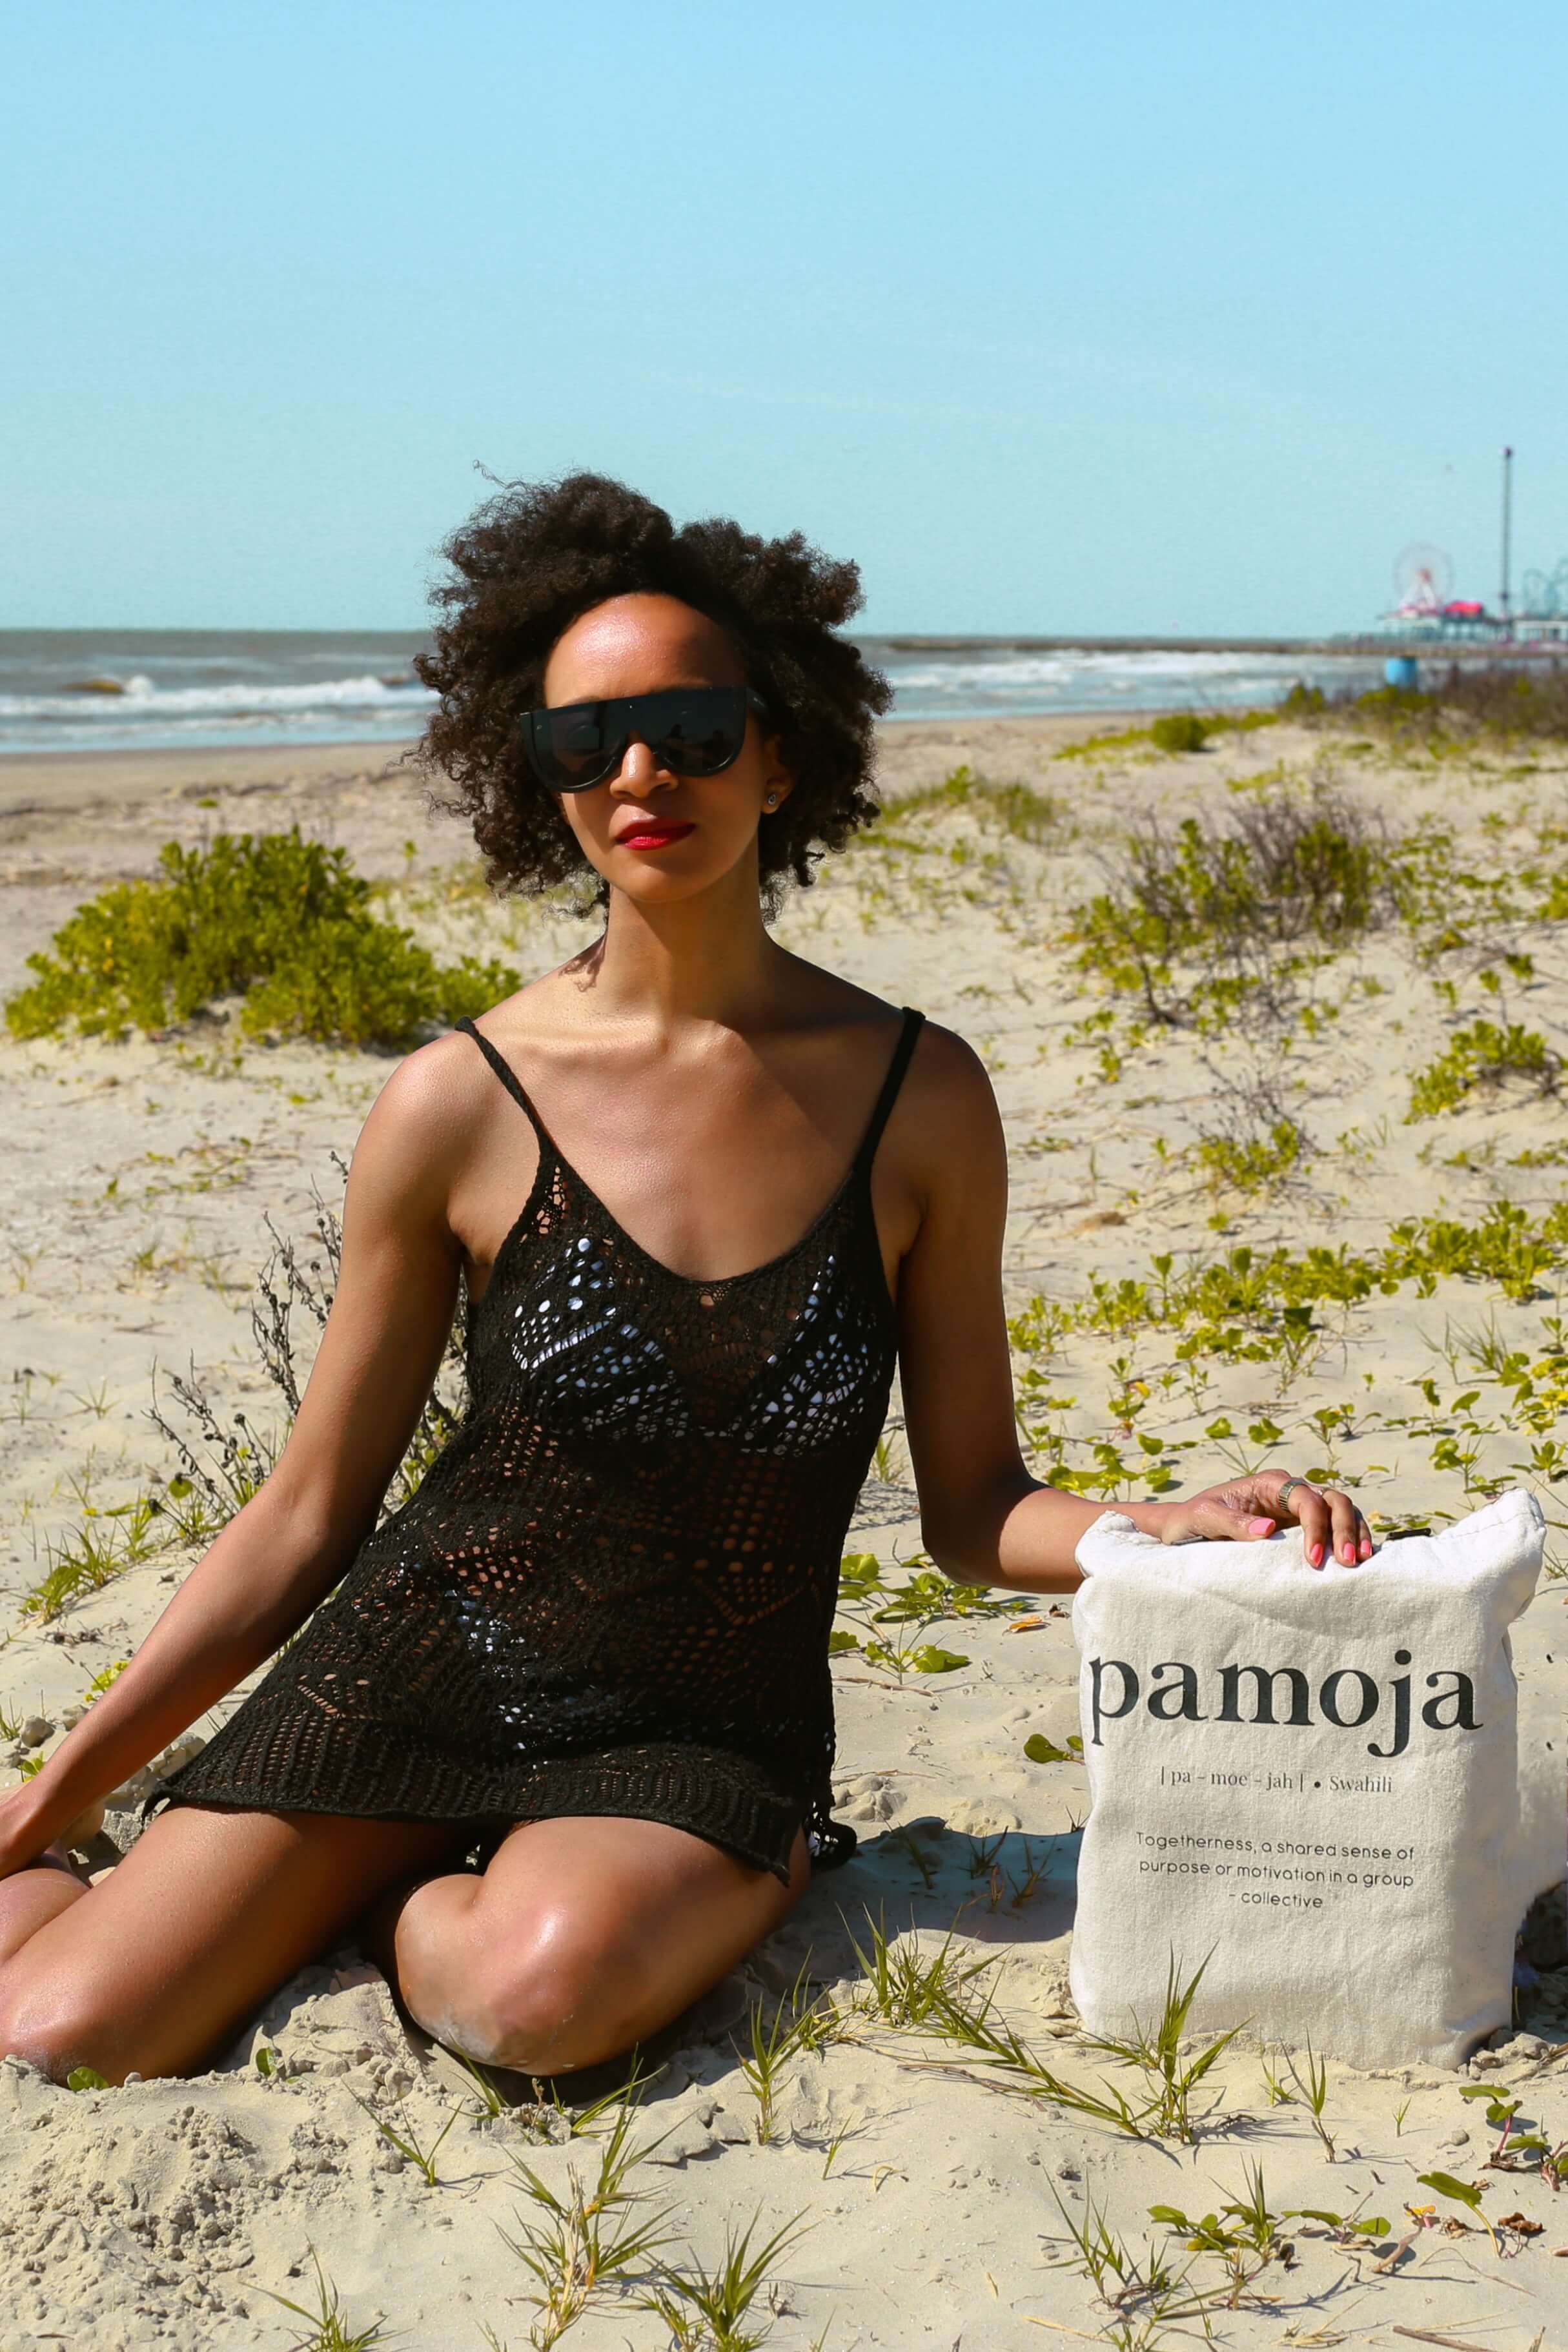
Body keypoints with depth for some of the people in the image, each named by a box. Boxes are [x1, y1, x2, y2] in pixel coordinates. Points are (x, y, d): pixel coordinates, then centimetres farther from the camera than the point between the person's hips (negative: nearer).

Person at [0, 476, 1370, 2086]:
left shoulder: (921, 1099, -5)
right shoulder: (460, 1107, -8)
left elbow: (972, 1512, 3)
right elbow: (308, 1516, 2)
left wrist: (1174, 1527, -18)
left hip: (707, 1744, 1)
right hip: (420, 1677, 0)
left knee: (547, 1993, -33)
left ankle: (397, 1909, 2)